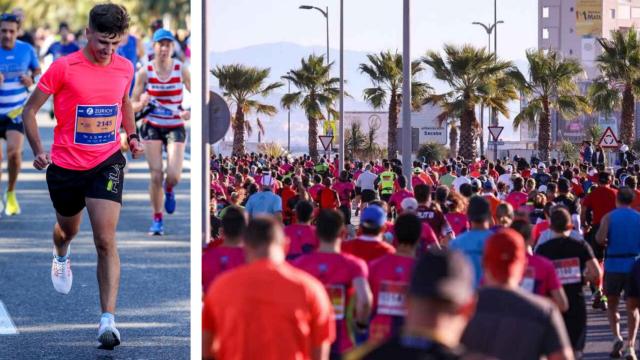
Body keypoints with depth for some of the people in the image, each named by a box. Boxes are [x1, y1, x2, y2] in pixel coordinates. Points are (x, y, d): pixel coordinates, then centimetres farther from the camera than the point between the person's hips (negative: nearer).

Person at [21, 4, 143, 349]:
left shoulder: (124, 68, -2)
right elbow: (30, 109, -5)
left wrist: (132, 135, 8)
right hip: (66, 165, 0)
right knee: (68, 227, 22)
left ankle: (108, 319, -15)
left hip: (107, 162, 1)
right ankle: (61, 255, 62)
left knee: (106, 240, -13)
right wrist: (38, 151, -16)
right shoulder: (63, 68, -14)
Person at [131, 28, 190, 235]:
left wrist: (190, 112, -20)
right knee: (156, 175, -5)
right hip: (152, 127, 0)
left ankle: (169, 190, 26)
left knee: (174, 176, -13)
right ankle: (157, 219, 13)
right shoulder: (144, 72, -6)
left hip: (175, 127, 0)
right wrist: (142, 104, -24)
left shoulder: (182, 70, -6)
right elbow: (133, 106, 0)